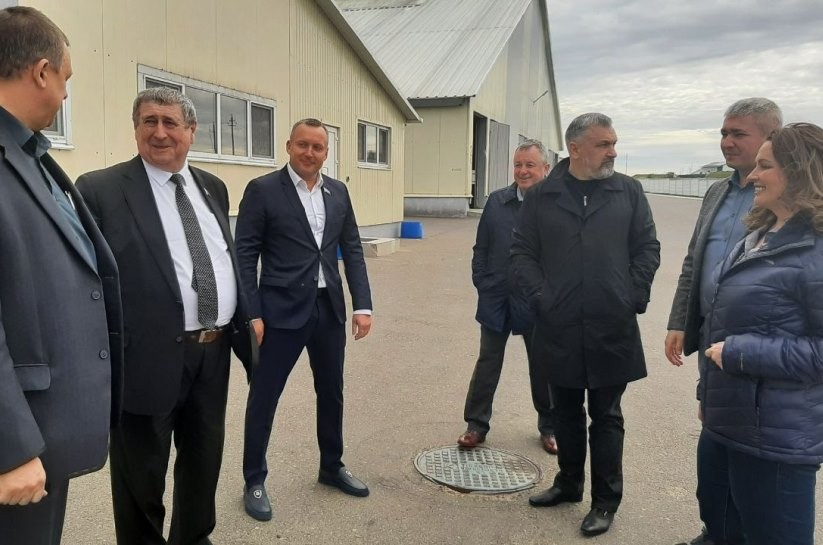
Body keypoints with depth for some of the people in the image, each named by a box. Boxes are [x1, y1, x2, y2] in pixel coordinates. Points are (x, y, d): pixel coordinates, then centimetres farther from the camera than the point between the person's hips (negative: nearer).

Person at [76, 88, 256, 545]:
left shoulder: (213, 187, 10)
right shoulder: (101, 189, -8)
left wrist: (246, 324, 16)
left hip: (214, 353, 6)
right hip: (150, 358, -6)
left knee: (205, 462, 22)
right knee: (141, 476, 11)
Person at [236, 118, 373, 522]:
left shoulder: (338, 192, 9)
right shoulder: (262, 190, -6)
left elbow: (352, 250, 9)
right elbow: (245, 256, -8)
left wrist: (363, 304, 1)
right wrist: (251, 314, -14)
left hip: (330, 309, 5)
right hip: (281, 310, -5)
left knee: (331, 393, 17)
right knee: (263, 396, 6)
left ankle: (332, 467, 37)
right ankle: (254, 481, 24)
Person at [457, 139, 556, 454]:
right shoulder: (496, 201, 2)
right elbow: (481, 248, 7)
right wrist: (481, 283, 1)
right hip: (496, 299, 2)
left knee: (543, 367, 14)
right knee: (488, 363, 11)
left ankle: (549, 427, 31)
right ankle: (476, 424, 23)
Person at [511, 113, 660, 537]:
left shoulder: (628, 191, 2)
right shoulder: (541, 195, 2)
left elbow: (647, 248, 3)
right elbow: (522, 252, 1)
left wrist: (635, 297, -5)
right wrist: (540, 298, -8)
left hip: (612, 328, -1)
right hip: (560, 328, 1)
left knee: (606, 416, 9)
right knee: (566, 413, 16)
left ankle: (605, 500, 24)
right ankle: (568, 483, 36)